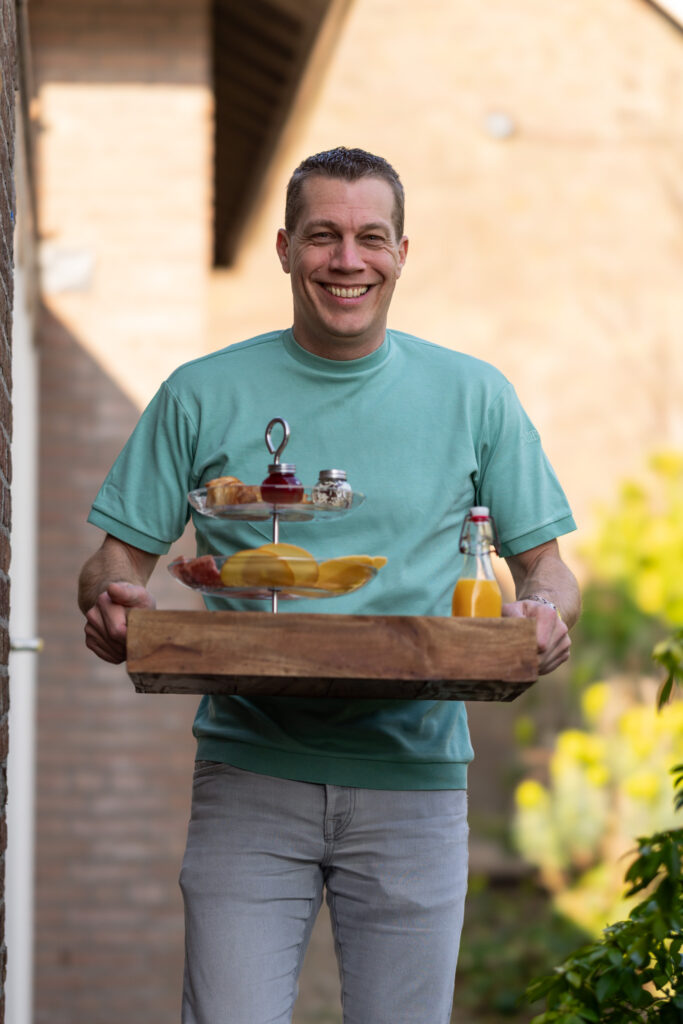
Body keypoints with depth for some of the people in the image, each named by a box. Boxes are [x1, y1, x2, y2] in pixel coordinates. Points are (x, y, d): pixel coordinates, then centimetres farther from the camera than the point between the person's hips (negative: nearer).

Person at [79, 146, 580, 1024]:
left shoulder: (474, 397, 7)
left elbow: (545, 564, 11)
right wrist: (112, 604, -15)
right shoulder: (202, 396, 6)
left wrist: (546, 612, -12)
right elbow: (118, 560, 9)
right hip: (250, 773, -1)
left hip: (411, 775, 1)